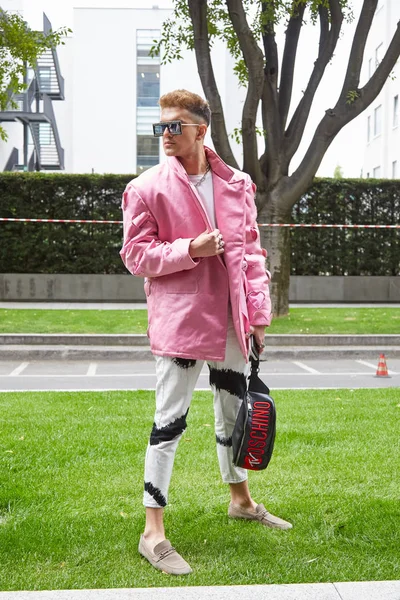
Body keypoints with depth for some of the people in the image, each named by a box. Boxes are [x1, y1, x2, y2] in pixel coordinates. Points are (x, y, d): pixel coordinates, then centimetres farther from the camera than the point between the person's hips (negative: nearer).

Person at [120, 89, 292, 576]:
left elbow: (251, 251, 9)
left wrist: (258, 314, 4)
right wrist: (190, 249, -19)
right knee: (170, 422, -2)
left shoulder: (237, 185, 7)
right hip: (179, 320, -5)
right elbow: (135, 255, -5)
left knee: (234, 412, 19)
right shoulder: (147, 188, -5)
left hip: (230, 321, 5)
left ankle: (241, 500, 41)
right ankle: (153, 532, 8)